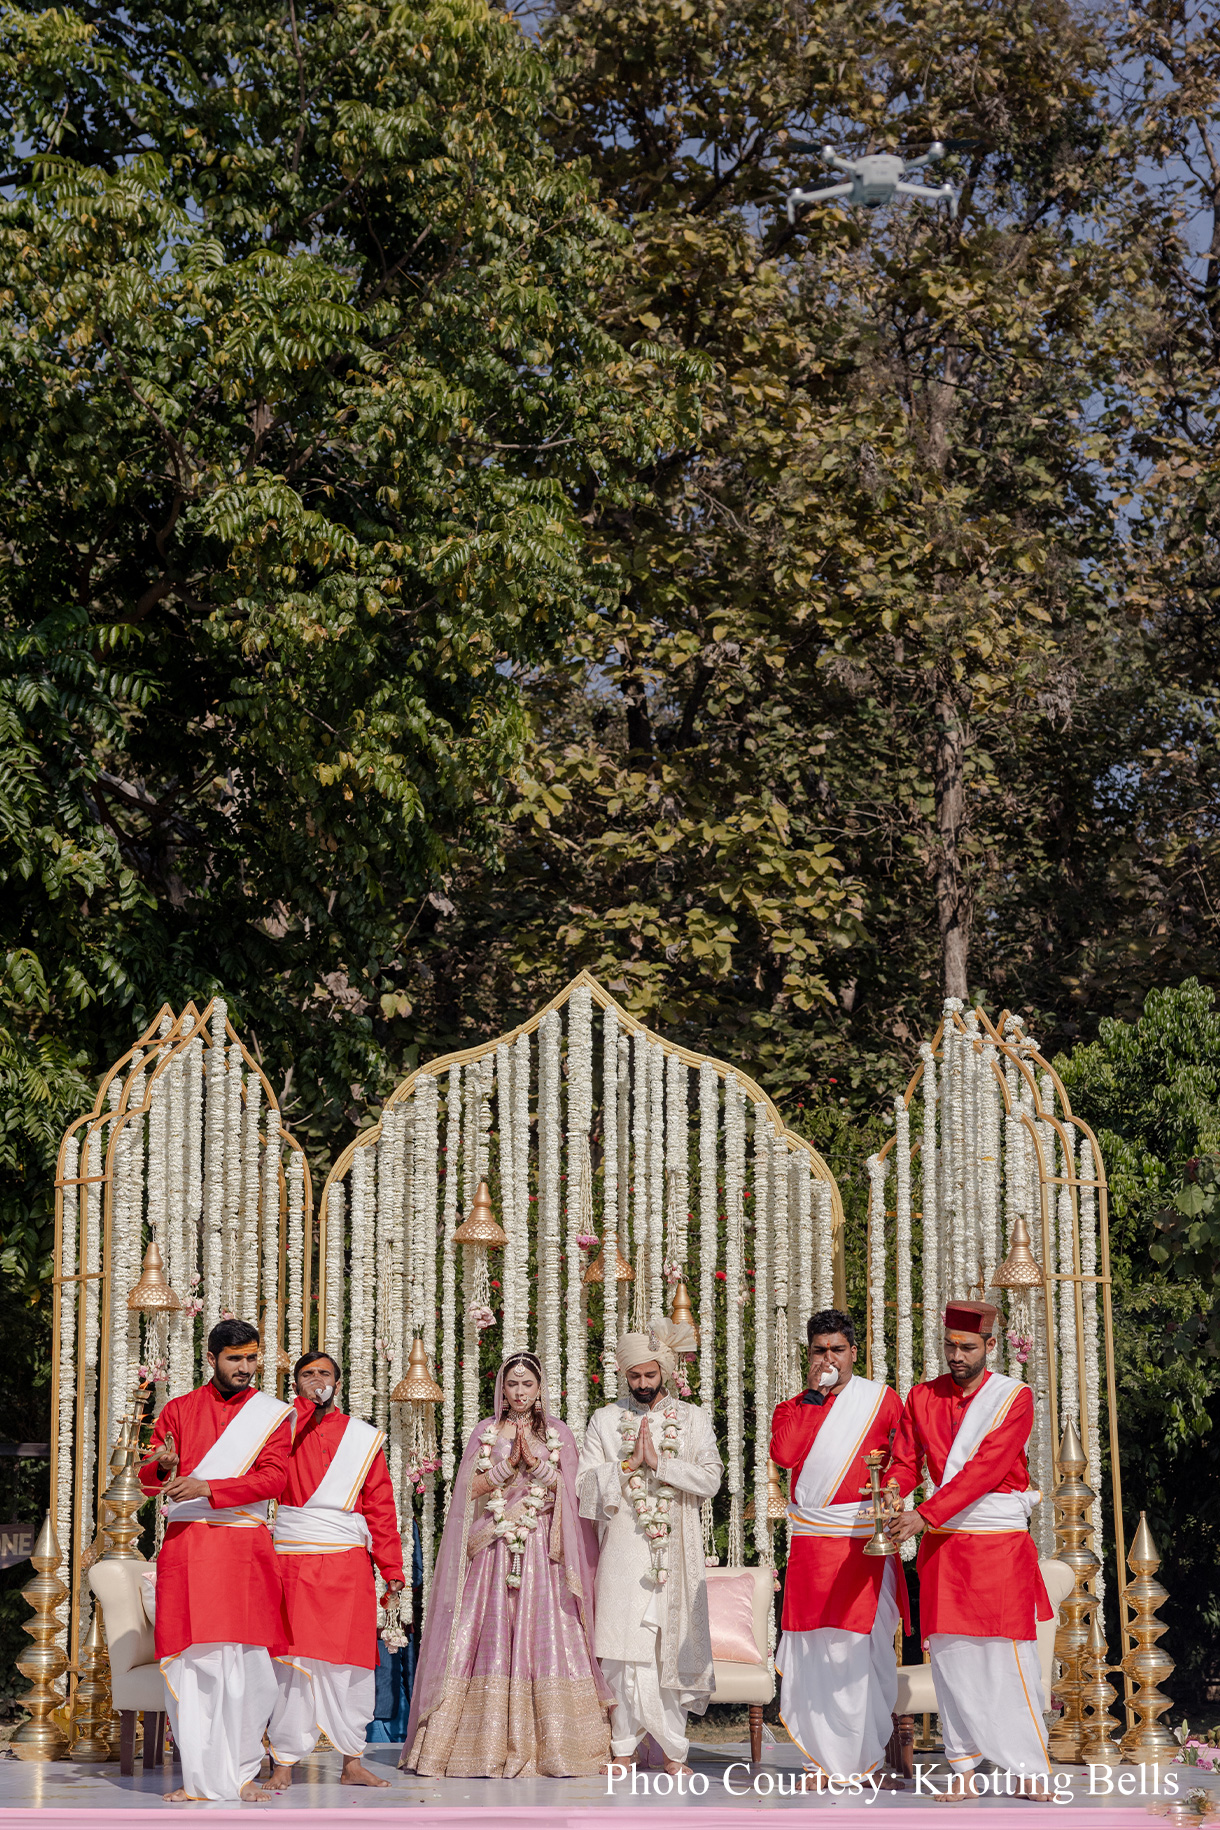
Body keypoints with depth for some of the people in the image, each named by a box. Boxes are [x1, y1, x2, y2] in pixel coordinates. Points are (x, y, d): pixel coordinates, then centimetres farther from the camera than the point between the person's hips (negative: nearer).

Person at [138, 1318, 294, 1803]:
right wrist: (164, 1468, -16)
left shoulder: (273, 1414, 8)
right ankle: (199, 1777, 0)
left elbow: (273, 1477, -5)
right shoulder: (179, 1410, 13)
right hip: (186, 1545, 1)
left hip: (245, 1545, -1)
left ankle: (241, 1773, 5)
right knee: (191, 1662, -4)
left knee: (245, 1663, -5)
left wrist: (208, 1487, -16)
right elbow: (148, 1479, 9)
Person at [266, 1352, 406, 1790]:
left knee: (351, 1661, 2)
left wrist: (391, 1568, 4)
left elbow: (381, 1506, 10)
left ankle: (352, 1762, 9)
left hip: (349, 1564, 2)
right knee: (292, 1660, -5)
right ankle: (284, 1763, 0)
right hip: (293, 1560, -1)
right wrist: (307, 1408, -17)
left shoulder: (364, 1438, 12)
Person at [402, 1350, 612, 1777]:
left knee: (546, 1640, -8)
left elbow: (567, 1490, 2)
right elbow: (472, 1489, 3)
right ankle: (485, 1747, -8)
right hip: (492, 1550, 0)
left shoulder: (558, 1434, 12)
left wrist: (534, 1462, -11)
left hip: (542, 1552, 0)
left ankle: (553, 1745, -8)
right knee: (489, 1640, -7)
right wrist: (509, 1463, -9)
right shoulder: (486, 1432, 13)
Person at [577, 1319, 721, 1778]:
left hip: (674, 1550, 0)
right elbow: (585, 1481, 2)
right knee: (625, 1649, -6)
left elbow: (710, 1478, -3)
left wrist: (659, 1463, -11)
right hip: (623, 1547, 0)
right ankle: (623, 1747, -1)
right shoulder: (605, 1420, 10)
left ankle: (673, 1752, 5)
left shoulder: (692, 1419, 10)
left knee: (670, 1645, -1)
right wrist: (630, 1464, -10)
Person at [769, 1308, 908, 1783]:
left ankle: (866, 1758, 3)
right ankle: (828, 1760, 6)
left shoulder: (881, 1400, 9)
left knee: (864, 1647, -5)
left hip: (865, 1540, -2)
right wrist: (812, 1396, -5)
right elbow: (783, 1453, -6)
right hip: (810, 1543, 2)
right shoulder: (793, 1407, 13)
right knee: (814, 1649, -1)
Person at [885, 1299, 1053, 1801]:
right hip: (942, 1547, 4)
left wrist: (925, 1515, -23)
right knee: (951, 1656, 1)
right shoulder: (922, 1398, 9)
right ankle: (965, 1768, 6)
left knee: (1008, 1657, -6)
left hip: (1000, 1541, -4)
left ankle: (1030, 1769, 0)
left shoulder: (1014, 1398, -5)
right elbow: (904, 1461, 8)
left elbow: (984, 1468, -15)